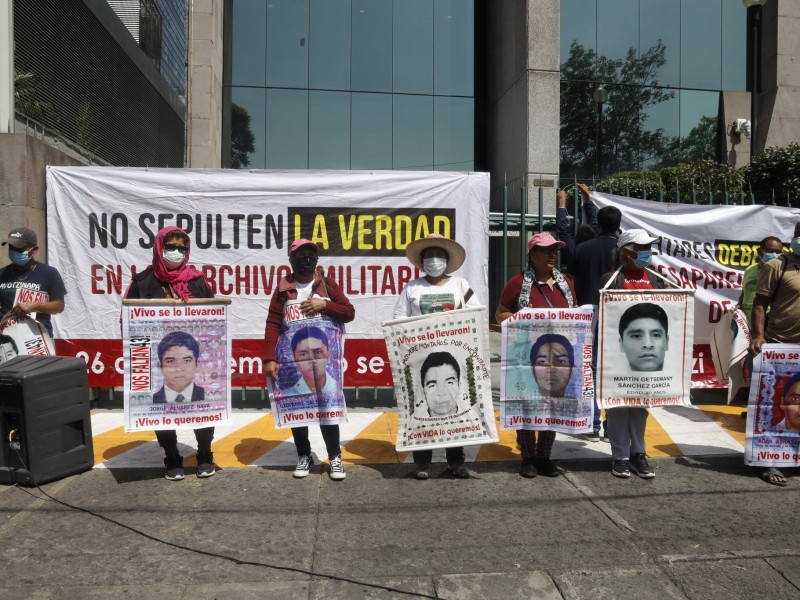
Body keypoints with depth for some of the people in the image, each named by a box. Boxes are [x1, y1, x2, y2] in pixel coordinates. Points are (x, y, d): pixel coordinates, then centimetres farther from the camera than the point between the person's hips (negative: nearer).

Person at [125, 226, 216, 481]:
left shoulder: (197, 280, 5)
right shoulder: (143, 281, 0)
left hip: (195, 356, 1)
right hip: (158, 359, -1)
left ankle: (205, 455, 24)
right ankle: (172, 459, 24)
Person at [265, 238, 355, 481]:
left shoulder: (327, 284, 6)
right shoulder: (283, 289, 4)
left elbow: (349, 313, 1)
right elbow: (273, 324, -3)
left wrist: (324, 305, -15)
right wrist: (270, 358, -12)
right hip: (293, 358, 1)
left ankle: (335, 457, 12)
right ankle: (304, 455, 22)